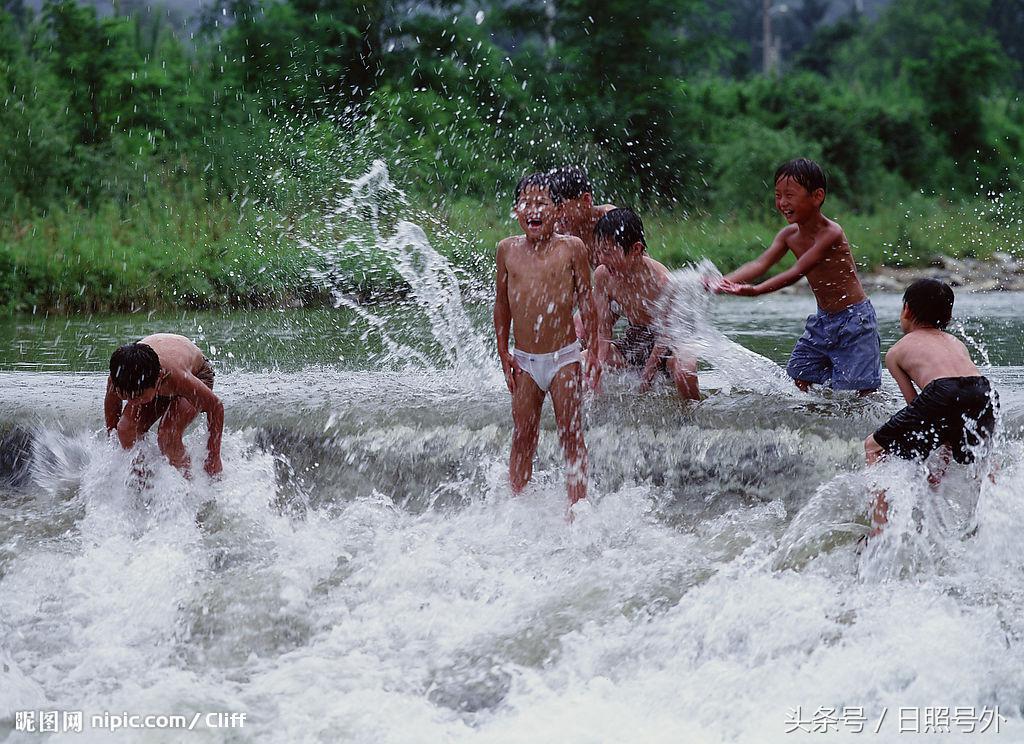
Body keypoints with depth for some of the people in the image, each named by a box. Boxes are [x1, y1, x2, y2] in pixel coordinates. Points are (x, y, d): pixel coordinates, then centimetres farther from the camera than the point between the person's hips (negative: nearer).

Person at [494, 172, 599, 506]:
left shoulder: (571, 247, -4)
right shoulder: (508, 249, 3)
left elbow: (585, 302, 2)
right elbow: (501, 305, 11)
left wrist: (595, 351, 1)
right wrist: (504, 354, 8)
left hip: (564, 358, -2)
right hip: (524, 362, 2)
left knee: (571, 435, -1)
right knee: (522, 438, 5)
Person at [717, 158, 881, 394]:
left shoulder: (831, 233, -23)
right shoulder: (789, 235, 1)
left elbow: (798, 272, -31)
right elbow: (760, 264, -11)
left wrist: (756, 290, -42)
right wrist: (725, 282, -29)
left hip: (853, 320, -8)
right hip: (823, 319, 8)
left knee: (861, 391, -9)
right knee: (800, 376, 10)